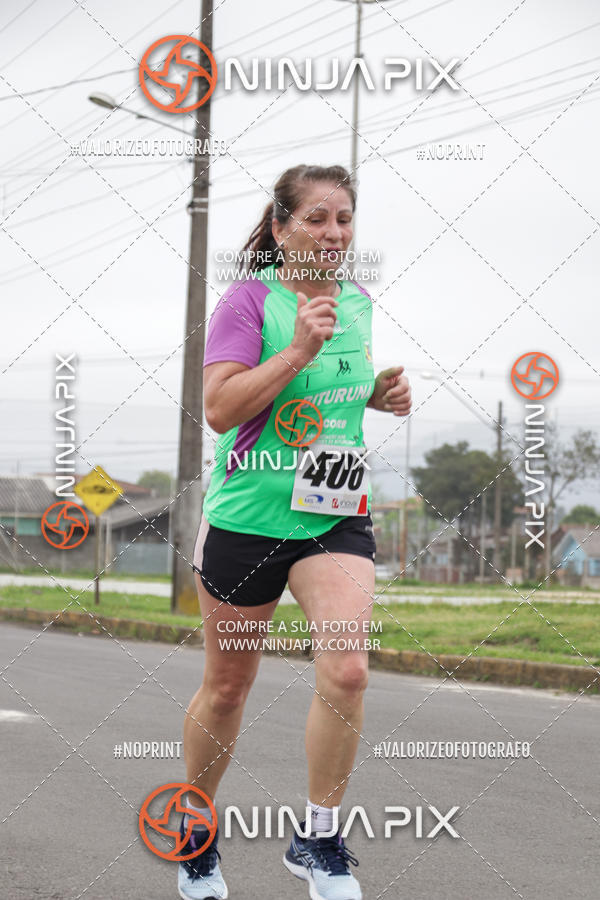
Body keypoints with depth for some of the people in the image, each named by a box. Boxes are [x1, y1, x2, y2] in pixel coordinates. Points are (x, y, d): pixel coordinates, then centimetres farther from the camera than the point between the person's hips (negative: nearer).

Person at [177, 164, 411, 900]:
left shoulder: (358, 302, 8)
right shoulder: (250, 299, -10)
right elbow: (219, 409, -19)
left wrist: (381, 393, 6)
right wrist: (299, 349, -26)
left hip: (336, 515, 4)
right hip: (248, 517, -3)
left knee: (346, 671, -17)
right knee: (227, 687, 10)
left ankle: (319, 840, 0)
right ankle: (196, 831, 32)